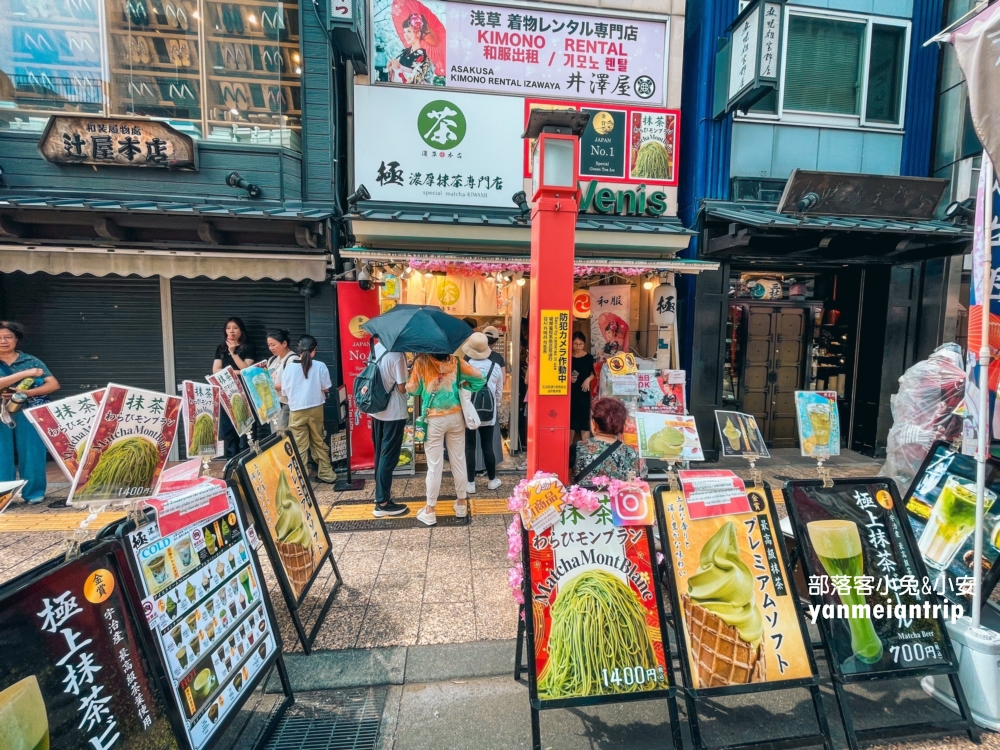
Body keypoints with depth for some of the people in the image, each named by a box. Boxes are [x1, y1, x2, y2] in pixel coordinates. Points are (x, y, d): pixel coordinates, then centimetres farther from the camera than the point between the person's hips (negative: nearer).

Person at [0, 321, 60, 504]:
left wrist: (25, 393, -16)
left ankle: (34, 493, 10)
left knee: (31, 454, 1)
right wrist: (25, 374, -21)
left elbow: (54, 385, -4)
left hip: (28, 416, -1)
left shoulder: (31, 361, 3)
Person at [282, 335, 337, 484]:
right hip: (316, 409, 1)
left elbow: (284, 390, 1)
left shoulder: (289, 366, -7)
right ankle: (327, 474, 21)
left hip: (296, 411, -1)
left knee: (299, 447, 6)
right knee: (319, 442, 14)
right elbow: (326, 388, -3)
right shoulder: (319, 366, -9)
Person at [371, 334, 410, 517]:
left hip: (377, 410, 8)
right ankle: (382, 503, 9)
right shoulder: (397, 354, -20)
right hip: (394, 412, -8)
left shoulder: (376, 349, 3)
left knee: (380, 453, 19)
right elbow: (402, 387, -19)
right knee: (388, 457, 1)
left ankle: (381, 492, 33)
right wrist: (411, 376, 0)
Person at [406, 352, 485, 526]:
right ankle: (461, 504, 26)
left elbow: (411, 389, -2)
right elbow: (478, 377, 3)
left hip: (434, 420, -3)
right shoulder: (454, 360, -1)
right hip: (455, 417, 3)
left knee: (434, 465, 5)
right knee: (458, 461, 13)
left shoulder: (421, 361, -9)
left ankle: (430, 511, 16)